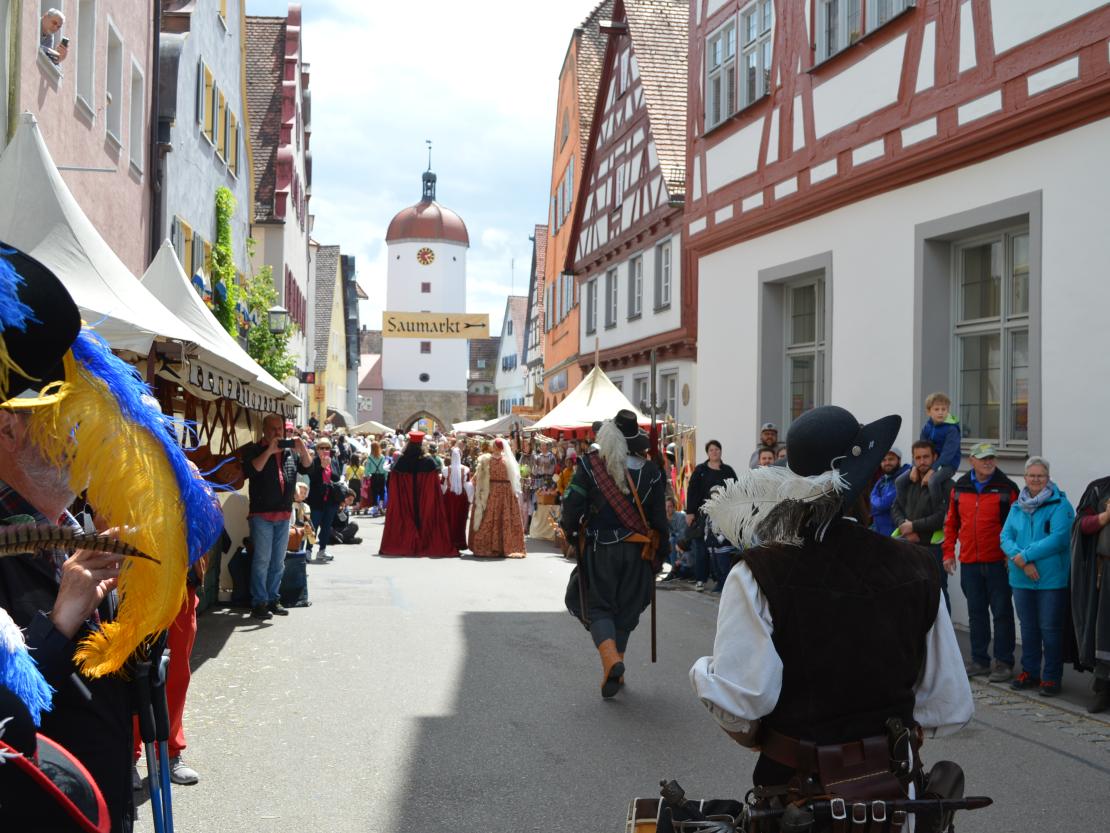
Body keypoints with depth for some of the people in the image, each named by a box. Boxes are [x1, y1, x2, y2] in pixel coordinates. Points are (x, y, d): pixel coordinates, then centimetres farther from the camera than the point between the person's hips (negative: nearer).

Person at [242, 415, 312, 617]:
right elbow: (251, 470, -18)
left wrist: (302, 449, -10)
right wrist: (269, 451, -21)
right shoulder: (254, 450, -1)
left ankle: (273, 599, 20)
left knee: (278, 562, 11)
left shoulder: (289, 451, 13)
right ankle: (259, 603, -2)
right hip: (261, 515, -5)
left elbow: (306, 467, 7)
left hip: (284, 514, 5)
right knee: (262, 560, -6)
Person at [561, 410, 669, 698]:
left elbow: (572, 505, -9)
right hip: (637, 552, 2)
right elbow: (659, 518, 1)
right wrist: (660, 555, 12)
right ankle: (613, 674, 21)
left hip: (599, 549, -2)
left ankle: (611, 658, -19)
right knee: (625, 610, 15)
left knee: (598, 607, 7)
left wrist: (570, 532, 11)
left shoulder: (590, 464, -8)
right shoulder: (650, 471, -2)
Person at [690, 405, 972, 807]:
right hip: (894, 785, 3)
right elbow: (952, 708, -2)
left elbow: (736, 702, -23)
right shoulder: (916, 567, -8)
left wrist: (703, 669, -2)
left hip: (797, 785, -2)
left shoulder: (757, 575, -18)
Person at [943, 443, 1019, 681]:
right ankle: (979, 660, 21)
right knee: (976, 612, 11)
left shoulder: (1007, 488, -4)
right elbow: (951, 523, 14)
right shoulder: (960, 488, 8)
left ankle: (1003, 662, 10)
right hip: (969, 562, 4)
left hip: (998, 562, -4)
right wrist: (948, 552, 9)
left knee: (1002, 612, 2)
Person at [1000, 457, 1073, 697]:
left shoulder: (1060, 505, -7)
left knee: (1050, 628, 1)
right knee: (1028, 627, 15)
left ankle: (1051, 677, 11)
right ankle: (1029, 672, 27)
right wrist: (1023, 561, -16)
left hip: (1052, 579, -5)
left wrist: (1025, 556, -17)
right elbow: (1006, 537, 2)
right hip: (1022, 579, 5)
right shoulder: (1017, 507, 10)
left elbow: (1058, 538, -18)